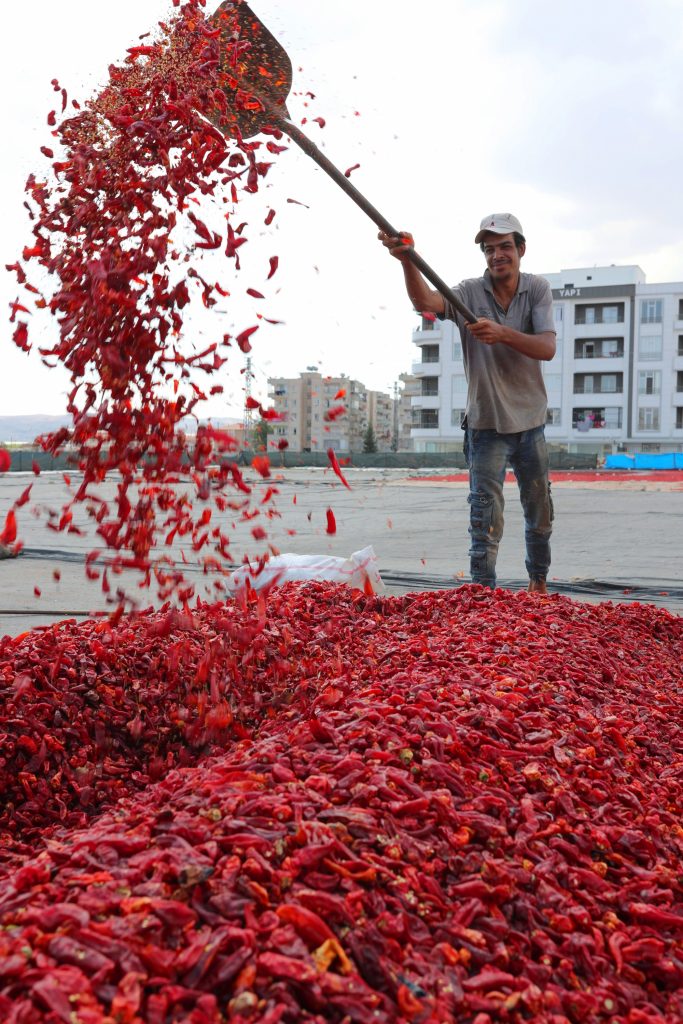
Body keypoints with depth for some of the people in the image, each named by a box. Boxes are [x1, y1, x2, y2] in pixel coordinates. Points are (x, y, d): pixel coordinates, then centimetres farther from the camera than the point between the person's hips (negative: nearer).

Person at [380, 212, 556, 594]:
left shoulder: (538, 289, -3)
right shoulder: (470, 293, -8)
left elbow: (547, 348, -18)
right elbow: (426, 300, -29)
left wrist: (502, 334, -34)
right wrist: (408, 261, -48)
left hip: (530, 423, 3)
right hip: (486, 426, -2)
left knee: (540, 513, 16)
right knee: (486, 519, -4)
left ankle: (539, 583, 38)